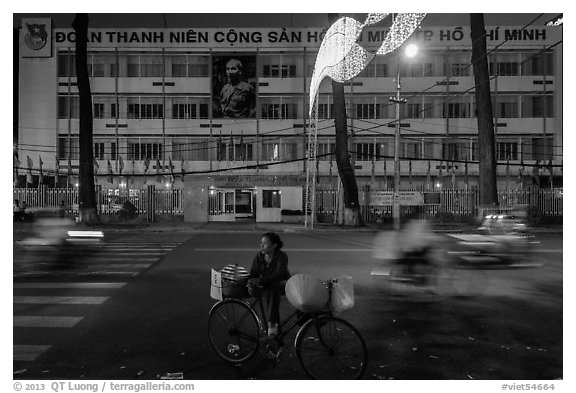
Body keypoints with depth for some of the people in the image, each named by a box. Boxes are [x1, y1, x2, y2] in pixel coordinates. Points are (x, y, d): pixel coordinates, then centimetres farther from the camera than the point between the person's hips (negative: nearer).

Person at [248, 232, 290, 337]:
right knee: (266, 293, -32)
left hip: (282, 285, -3)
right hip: (266, 286, 3)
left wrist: (260, 281, -41)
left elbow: (278, 275, -31)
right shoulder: (259, 257, -5)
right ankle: (276, 322, -30)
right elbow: (253, 274, -8)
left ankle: (271, 323, -40)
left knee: (273, 285, -37)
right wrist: (251, 282, -33)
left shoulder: (282, 256, -18)